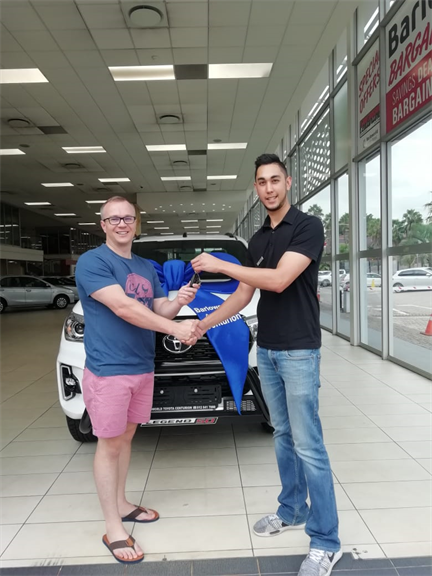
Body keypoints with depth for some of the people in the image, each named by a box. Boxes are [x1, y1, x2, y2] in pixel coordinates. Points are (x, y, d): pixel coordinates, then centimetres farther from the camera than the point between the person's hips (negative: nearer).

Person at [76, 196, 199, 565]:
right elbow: (123, 308, -23)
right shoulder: (92, 262, -12)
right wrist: (175, 328, -26)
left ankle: (121, 504, 36)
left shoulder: (147, 268, 12)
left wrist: (179, 302, -11)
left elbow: (159, 310, 12)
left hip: (143, 368, 7)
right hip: (108, 370, -6)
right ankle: (113, 529, 18)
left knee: (126, 438, 19)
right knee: (109, 445, 4)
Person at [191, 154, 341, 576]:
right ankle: (292, 510, 34)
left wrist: (220, 265, -19)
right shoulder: (257, 240, 12)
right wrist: (207, 321, 6)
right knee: (282, 435, 17)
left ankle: (326, 541, 13)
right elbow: (244, 293, 13)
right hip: (265, 350, 8)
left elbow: (279, 280, -23)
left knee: (307, 444, -2)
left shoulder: (308, 227, -11)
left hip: (299, 351, -7)